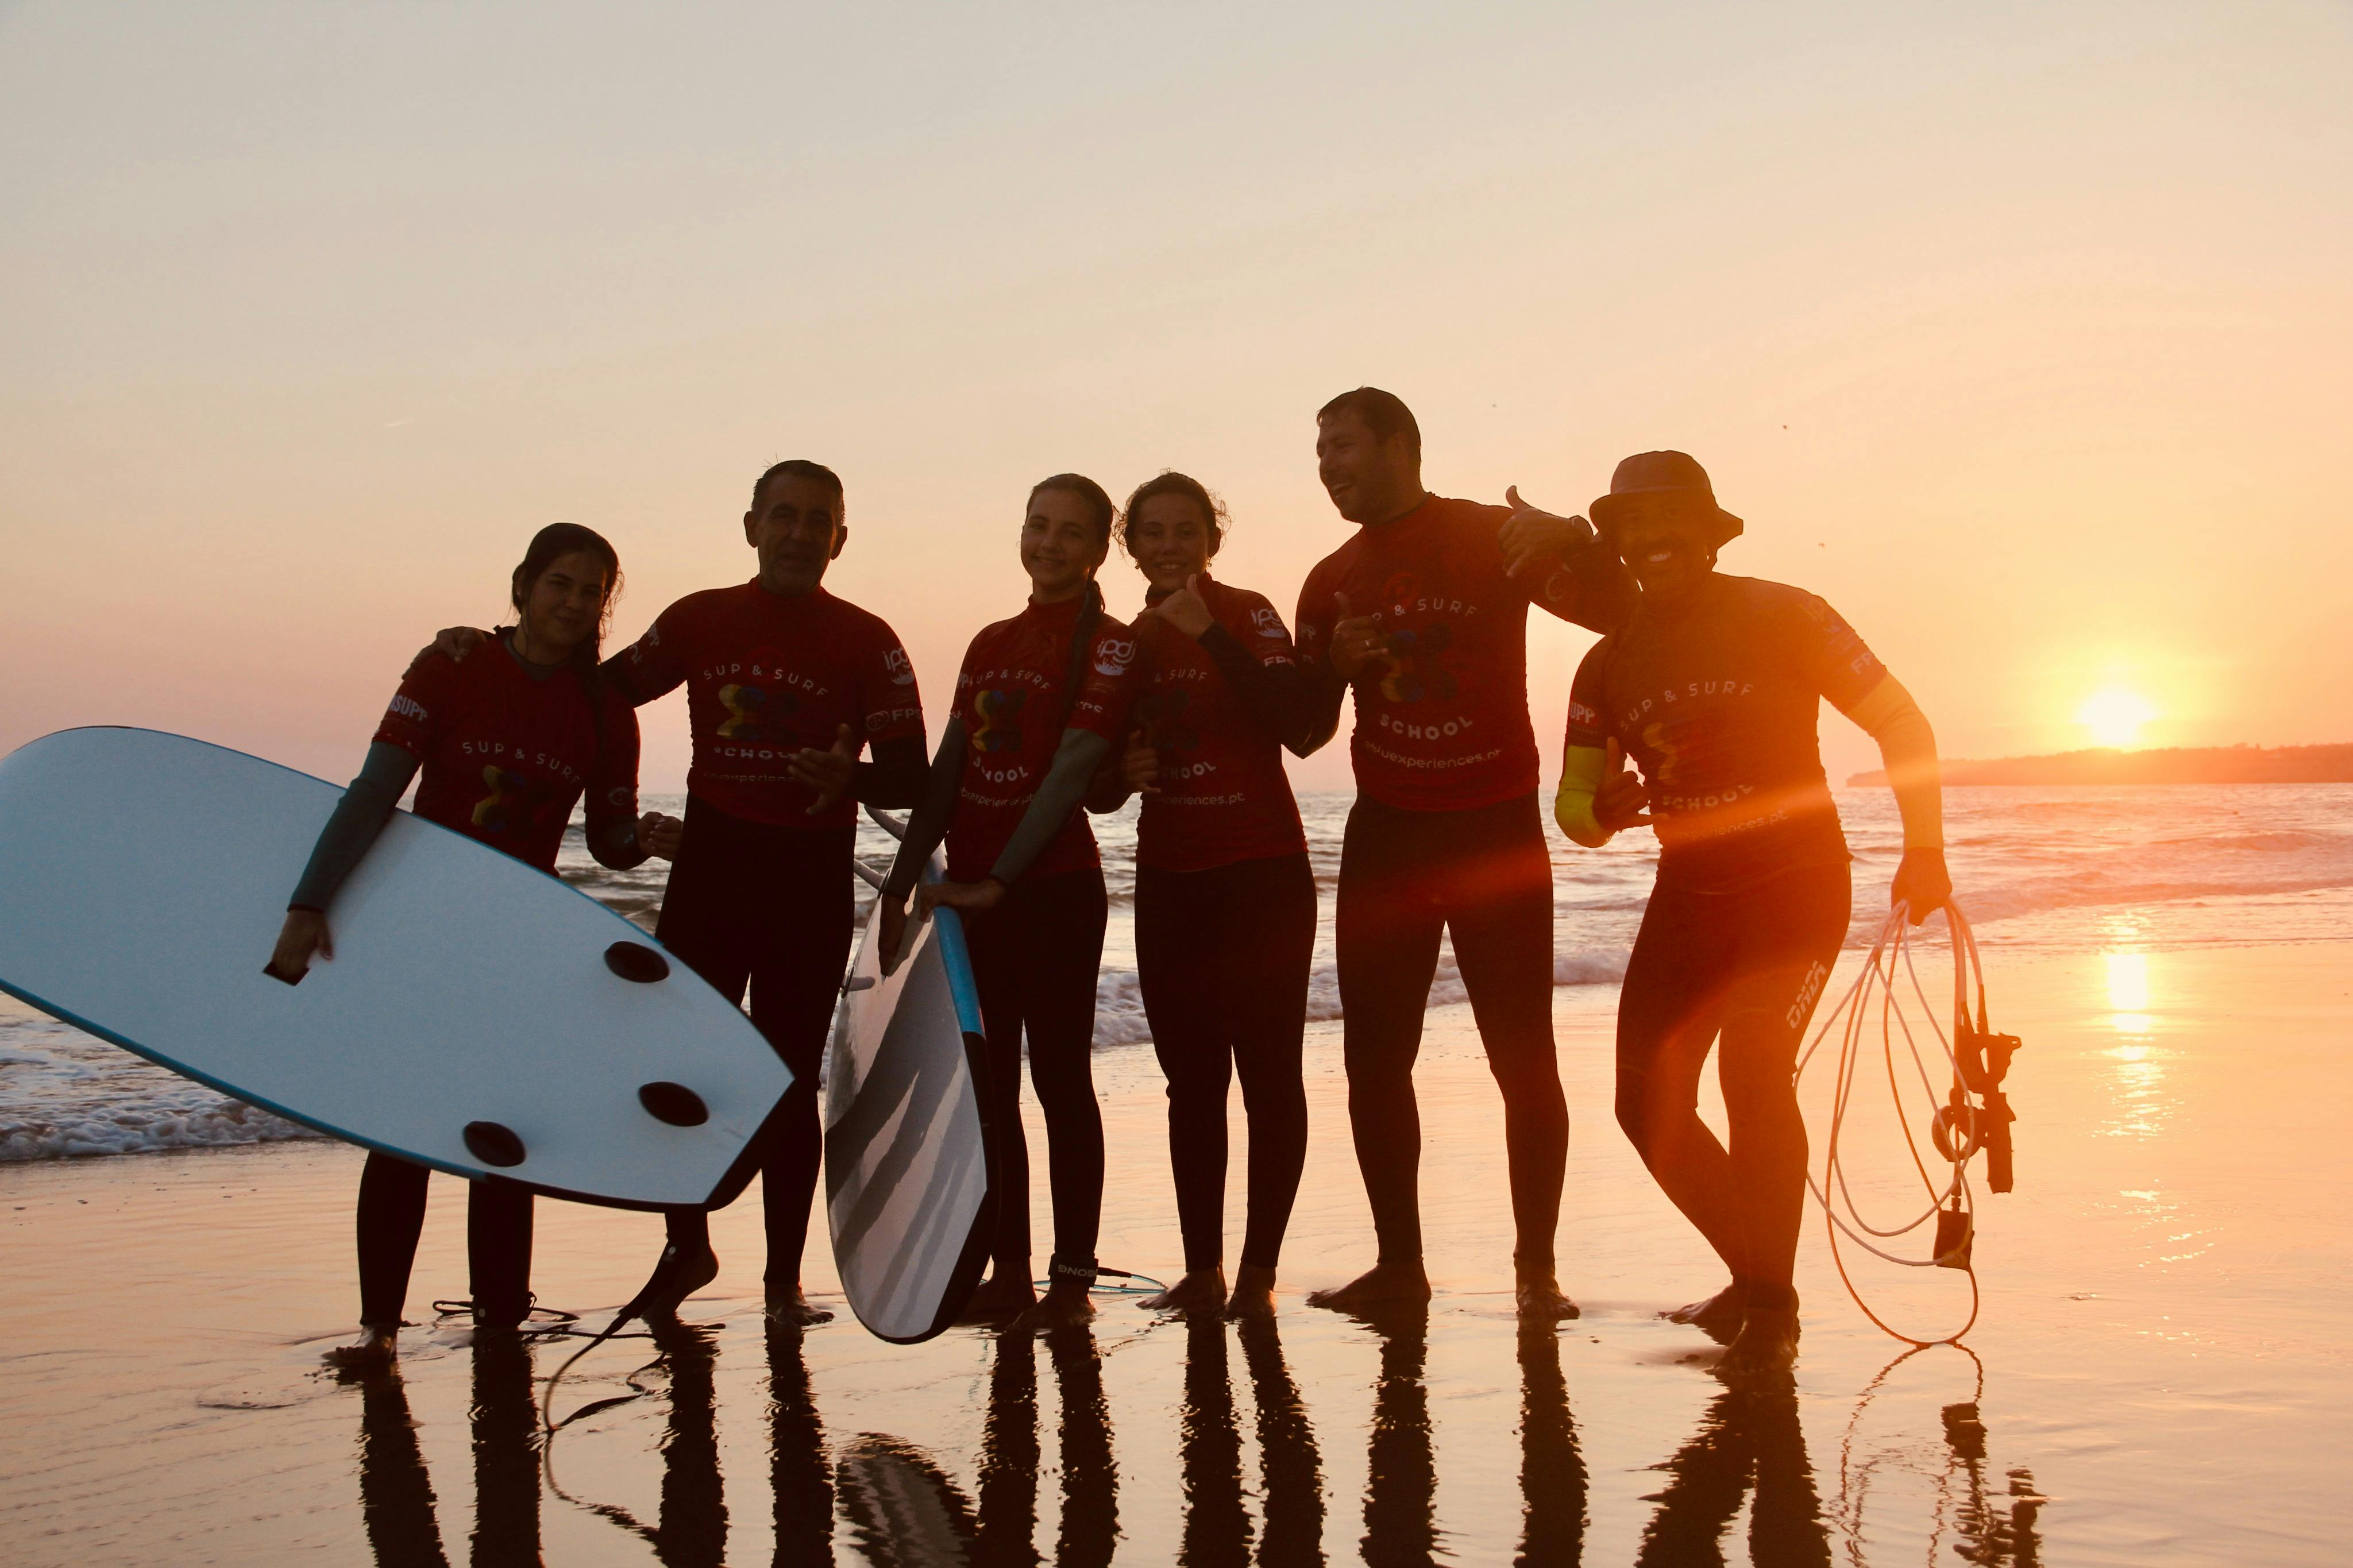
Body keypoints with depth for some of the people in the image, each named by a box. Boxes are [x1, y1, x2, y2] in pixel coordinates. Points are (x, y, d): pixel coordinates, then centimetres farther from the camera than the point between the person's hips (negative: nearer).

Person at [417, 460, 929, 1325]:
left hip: (810, 880, -2)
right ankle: (687, 1247, 24)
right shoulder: (700, 621, 6)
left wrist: (851, 777, -27)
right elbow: (606, 687, 18)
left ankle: (784, 1271, 17)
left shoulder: (867, 643, -1)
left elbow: (909, 776, -5)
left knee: (789, 1080, 4)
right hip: (708, 869, 2)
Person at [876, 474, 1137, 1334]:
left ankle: (1072, 1277, 6)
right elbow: (948, 770, 11)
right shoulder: (992, 644, 15)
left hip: (1054, 887, -7)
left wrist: (999, 880, -19)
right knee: (988, 1083, 9)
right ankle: (1008, 1272, 17)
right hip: (970, 892, 7)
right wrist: (903, 881, 4)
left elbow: (1071, 771, -14)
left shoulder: (1107, 644, -5)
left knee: (1060, 1078, -2)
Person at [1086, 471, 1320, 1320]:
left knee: (1267, 1072, -4)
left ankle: (1258, 1272, 3)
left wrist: (1209, 634, -23)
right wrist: (1121, 774, -8)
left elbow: (1297, 722, -21)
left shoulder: (1246, 614, -3)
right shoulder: (1126, 645, 11)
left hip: (1261, 874, -5)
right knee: (1191, 1076, 7)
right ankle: (1201, 1273, 13)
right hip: (1169, 882, 5)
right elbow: (1099, 785, 15)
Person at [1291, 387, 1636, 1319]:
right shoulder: (1331, 584, 11)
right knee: (1374, 1058, 2)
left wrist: (1573, 542, -27)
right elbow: (1305, 729, 13)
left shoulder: (1494, 541, -1)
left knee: (1523, 1057, -5)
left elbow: (1618, 613, -8)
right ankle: (1399, 1264, 13)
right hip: (1385, 839, 4)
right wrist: (1334, 667, -8)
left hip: (1497, 831, -4)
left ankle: (1537, 1267, 5)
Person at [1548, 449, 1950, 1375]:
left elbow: (1902, 725, -3)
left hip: (1797, 885, -5)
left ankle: (1772, 1308, -9)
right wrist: (1601, 812, -18)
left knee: (1752, 1067, -23)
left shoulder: (1782, 619, -8)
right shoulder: (1609, 665, 3)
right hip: (1687, 894, 5)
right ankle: (1754, 1274, 21)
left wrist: (1925, 850, -9)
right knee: (1649, 1101, -1)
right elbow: (1572, 802, 6)